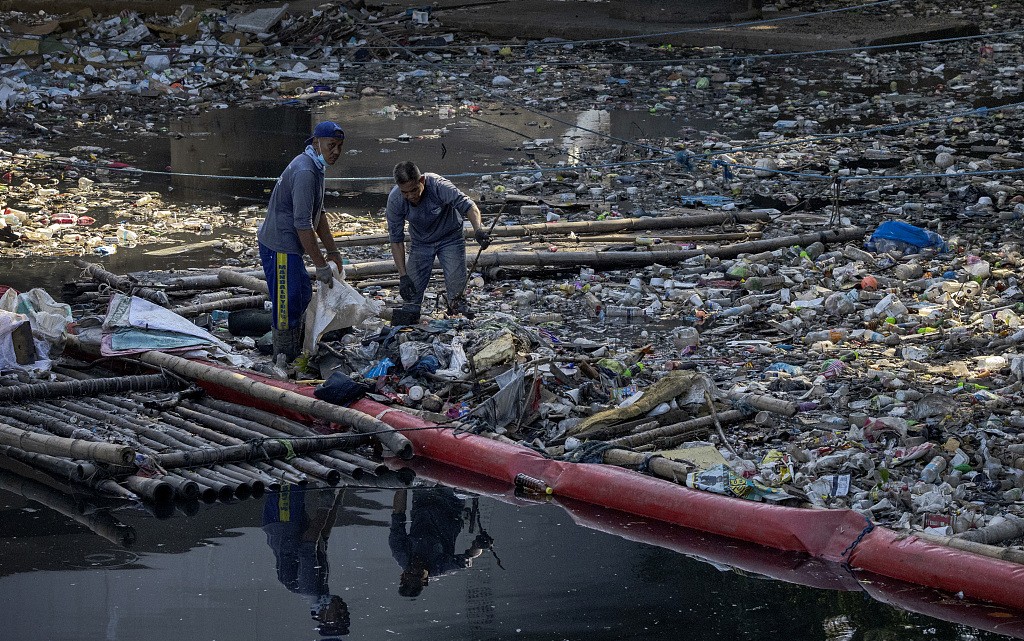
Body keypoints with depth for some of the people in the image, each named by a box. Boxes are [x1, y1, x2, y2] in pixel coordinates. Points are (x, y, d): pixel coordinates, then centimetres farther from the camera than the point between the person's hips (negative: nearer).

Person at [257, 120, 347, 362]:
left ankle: (295, 355, 33)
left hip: (288, 246, 11)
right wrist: (321, 265, -22)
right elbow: (303, 223, -25)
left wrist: (333, 251, 18)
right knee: (288, 305, -7)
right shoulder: (304, 172, -23)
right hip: (279, 248, -11)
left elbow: (318, 214, 20)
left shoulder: (315, 168, 12)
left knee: (303, 297, 21)